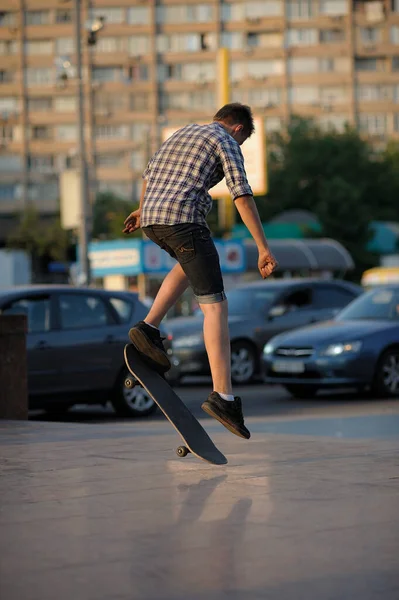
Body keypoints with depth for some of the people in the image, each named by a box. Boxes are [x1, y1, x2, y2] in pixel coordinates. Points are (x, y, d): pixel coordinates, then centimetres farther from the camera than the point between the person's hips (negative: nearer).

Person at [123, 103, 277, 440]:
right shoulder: (226, 143, 4)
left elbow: (149, 175, 41)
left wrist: (141, 210, 58)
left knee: (190, 266, 36)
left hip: (151, 221, 8)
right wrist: (264, 248, -8)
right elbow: (242, 196, -8)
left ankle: (150, 329, 17)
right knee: (215, 306, -6)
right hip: (183, 219, -8)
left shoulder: (182, 134, 27)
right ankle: (223, 396, -17)